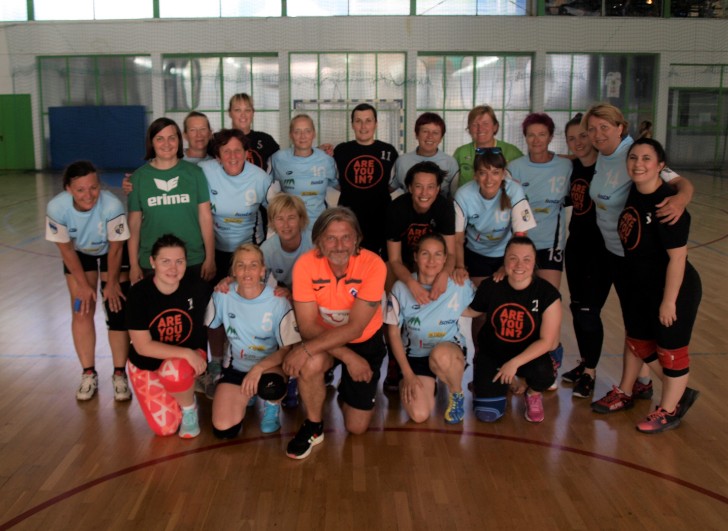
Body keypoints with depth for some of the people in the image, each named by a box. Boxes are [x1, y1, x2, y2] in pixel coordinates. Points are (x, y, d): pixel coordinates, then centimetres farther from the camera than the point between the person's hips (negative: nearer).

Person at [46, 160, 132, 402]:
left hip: (111, 252, -2)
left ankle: (119, 375, 7)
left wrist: (111, 283, -11)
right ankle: (88, 374, 15)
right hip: (79, 254, 2)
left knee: (117, 311, -6)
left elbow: (115, 248, -22)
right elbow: (66, 249, -16)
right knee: (81, 311, 0)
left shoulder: (112, 205, -38)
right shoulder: (56, 207, -32)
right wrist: (83, 285, -10)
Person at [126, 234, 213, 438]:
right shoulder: (139, 293, -20)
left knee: (173, 372, -37)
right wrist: (186, 353, -27)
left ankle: (189, 408, -3)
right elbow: (143, 346, -21)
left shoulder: (197, 286, -17)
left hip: (189, 358, -1)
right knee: (165, 428, -5)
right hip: (146, 364, 1)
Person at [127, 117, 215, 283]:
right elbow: (134, 223, 3)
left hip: (194, 260, 0)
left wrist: (210, 258, -3)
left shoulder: (194, 172, -1)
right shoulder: (139, 177, 1)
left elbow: (205, 217, 0)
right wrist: (134, 265, 2)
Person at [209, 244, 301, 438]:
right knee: (223, 430, -12)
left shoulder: (278, 302, -18)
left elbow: (288, 348, -17)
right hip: (236, 366, 3)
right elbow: (209, 327, 6)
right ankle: (246, 397, 22)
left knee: (270, 388, -39)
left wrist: (258, 368, -31)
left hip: (269, 364, -3)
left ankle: (272, 406, 2)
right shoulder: (222, 296, -11)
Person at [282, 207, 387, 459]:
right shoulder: (305, 265, -23)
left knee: (357, 427, 2)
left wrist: (305, 349, -37)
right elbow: (308, 325, -20)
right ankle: (314, 427, -7)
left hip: (366, 341, 0)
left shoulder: (373, 265, -27)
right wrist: (348, 356, -30)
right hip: (325, 339, 0)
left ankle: (346, 388, 36)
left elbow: (355, 328, -29)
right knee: (312, 363, -35)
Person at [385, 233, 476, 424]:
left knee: (440, 355, -39)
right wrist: (407, 373, -7)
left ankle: (457, 394, -5)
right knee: (419, 415, -17)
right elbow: (393, 332, -4)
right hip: (415, 356, 1)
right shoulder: (401, 288, -10)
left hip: (449, 351, -1)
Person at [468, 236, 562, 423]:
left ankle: (534, 394, 5)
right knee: (487, 414, -15)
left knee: (543, 373, -36)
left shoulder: (548, 294, -16)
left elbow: (547, 341, -15)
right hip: (492, 353, 1)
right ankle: (501, 383, 22)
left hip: (530, 354, -1)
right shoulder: (490, 287, -11)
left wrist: (515, 363, -22)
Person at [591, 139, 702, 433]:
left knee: (669, 349, 9)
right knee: (638, 341, 22)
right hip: (639, 287, 8)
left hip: (674, 289, -8)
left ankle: (669, 409, 28)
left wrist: (669, 301, -20)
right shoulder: (633, 192, -4)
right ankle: (624, 394, 40)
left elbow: (677, 257, -24)